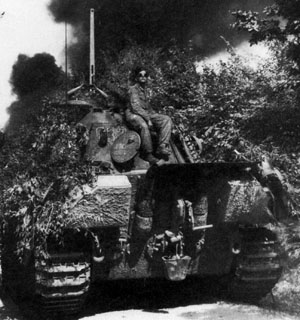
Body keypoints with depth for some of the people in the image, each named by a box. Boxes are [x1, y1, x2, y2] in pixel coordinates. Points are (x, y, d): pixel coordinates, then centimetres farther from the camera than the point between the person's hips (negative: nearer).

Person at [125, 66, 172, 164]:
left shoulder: (146, 89, 17)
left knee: (166, 119, -13)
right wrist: (148, 119, -23)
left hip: (146, 114, 8)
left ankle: (161, 148, -26)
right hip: (133, 114, -8)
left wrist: (155, 115, 9)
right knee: (144, 126, -40)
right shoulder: (133, 89, -7)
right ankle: (148, 154, -29)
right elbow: (135, 107, -17)